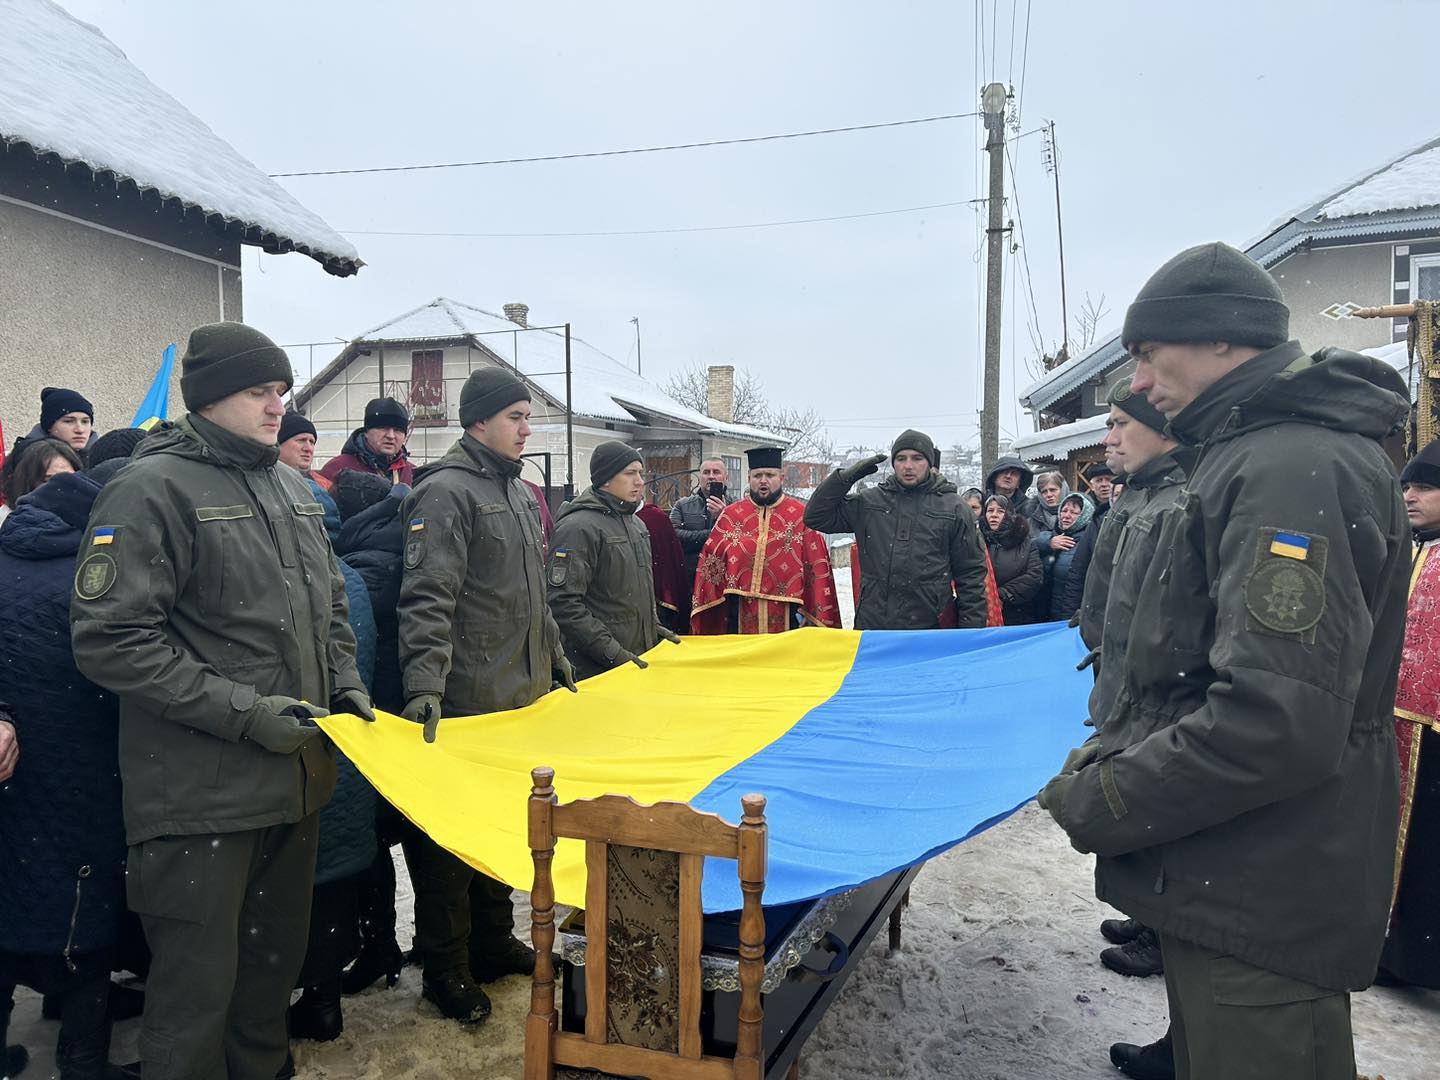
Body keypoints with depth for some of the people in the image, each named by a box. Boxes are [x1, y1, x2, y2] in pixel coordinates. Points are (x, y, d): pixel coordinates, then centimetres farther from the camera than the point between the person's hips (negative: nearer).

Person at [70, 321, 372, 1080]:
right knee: (198, 988, 5)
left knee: (277, 958, 21)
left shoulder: (291, 487, 11)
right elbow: (110, 641, -18)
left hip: (295, 779, 7)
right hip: (201, 793, -7)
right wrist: (246, 712, -20)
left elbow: (329, 603, 22)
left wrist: (346, 684, 6)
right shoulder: (153, 488, -12)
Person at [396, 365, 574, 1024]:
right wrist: (425, 688, -28)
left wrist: (556, 659, 25)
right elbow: (427, 600, -21)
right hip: (464, 701, -9)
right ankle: (445, 970, 18)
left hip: (521, 695, 9)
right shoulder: (446, 492, -12)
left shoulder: (520, 494, 15)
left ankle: (493, 944, 34)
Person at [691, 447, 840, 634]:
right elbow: (711, 560, 9)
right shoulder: (731, 514, 9)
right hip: (740, 616, 2)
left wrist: (812, 614, -5)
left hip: (785, 616, -2)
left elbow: (817, 567, -1)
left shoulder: (801, 515, 3)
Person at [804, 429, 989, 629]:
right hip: (871, 627, 2)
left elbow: (971, 572, 7)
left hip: (929, 629, -1)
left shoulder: (952, 508, 5)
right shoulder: (868, 502, 9)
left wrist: (972, 629, 1)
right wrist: (846, 477, -2)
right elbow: (816, 517, 10)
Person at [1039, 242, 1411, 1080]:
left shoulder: (1295, 468, -22)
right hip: (1227, 884, 10)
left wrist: (1099, 805, -18)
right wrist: (1109, 760, 9)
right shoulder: (1255, 454, 12)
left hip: (1265, 913, -10)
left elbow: (1275, 726, -31)